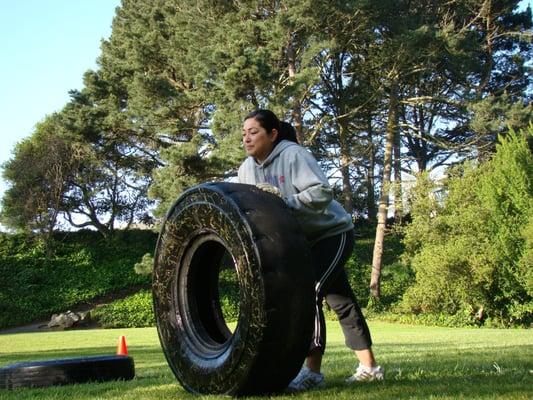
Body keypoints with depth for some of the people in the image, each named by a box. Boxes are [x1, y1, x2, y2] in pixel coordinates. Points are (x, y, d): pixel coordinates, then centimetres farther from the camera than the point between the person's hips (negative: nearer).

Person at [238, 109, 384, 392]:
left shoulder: (293, 155, -22)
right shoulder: (247, 169, -1)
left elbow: (323, 192, -31)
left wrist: (285, 203, -38)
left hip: (333, 233, -8)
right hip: (303, 241, 8)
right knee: (341, 300, 12)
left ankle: (312, 371, -14)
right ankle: (368, 367, 22)